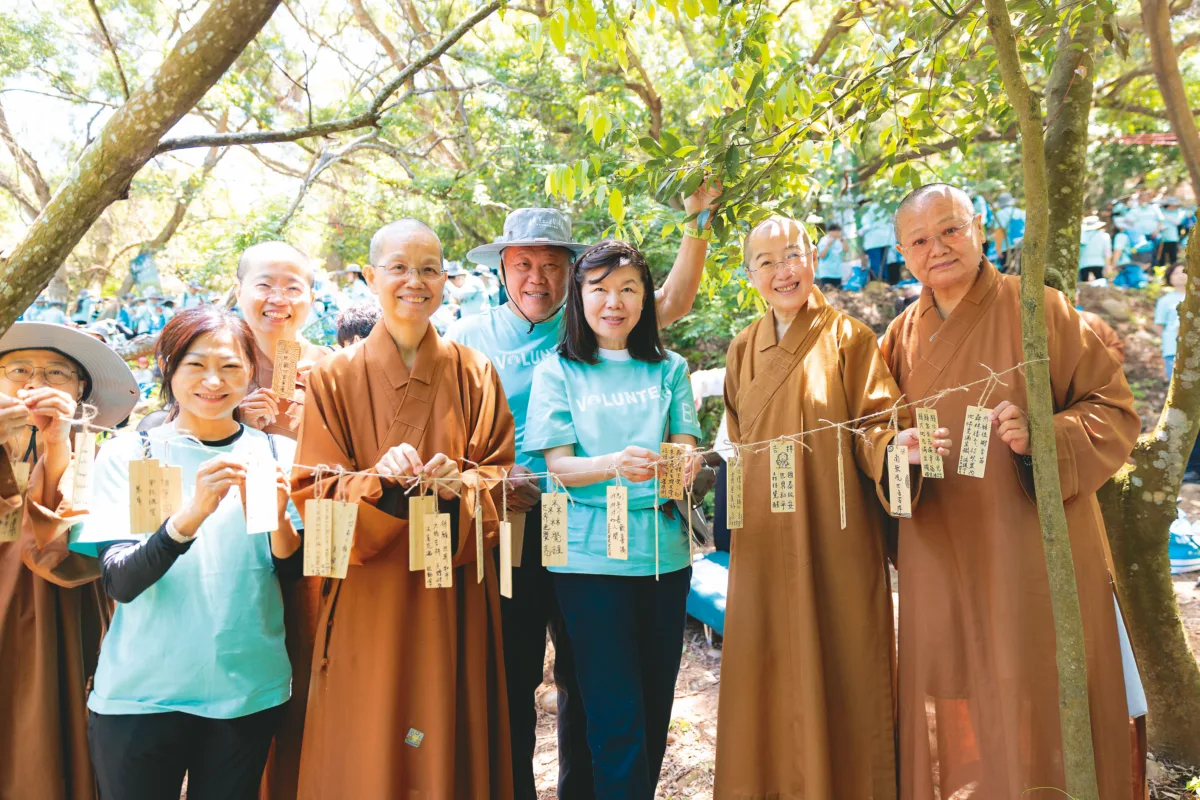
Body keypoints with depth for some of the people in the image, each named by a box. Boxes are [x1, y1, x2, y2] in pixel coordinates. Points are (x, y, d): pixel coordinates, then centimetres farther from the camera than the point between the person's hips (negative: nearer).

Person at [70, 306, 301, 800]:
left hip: (250, 690, 2)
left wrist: (278, 519, -21)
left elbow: (295, 573, 0)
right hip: (141, 695, -1)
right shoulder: (126, 455, -5)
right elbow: (119, 583, -14)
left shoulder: (277, 456, 1)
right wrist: (191, 514, -31)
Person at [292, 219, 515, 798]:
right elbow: (314, 492, -4)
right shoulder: (335, 377, 0)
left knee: (451, 742, 10)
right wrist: (379, 481, -24)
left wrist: (459, 485, -18)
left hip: (453, 603, 1)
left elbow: (500, 475, 3)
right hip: (366, 604, -1)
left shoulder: (474, 374, 4)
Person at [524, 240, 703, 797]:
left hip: (663, 551, 3)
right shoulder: (557, 372, 2)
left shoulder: (669, 369, 11)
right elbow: (559, 465, -4)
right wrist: (615, 465, -25)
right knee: (616, 717, -4)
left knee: (655, 704, 12)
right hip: (590, 556, -3)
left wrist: (685, 466, -19)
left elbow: (686, 449, 6)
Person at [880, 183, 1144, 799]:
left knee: (1041, 711, 3)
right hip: (942, 566, 3)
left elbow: (1114, 409, -2)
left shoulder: (1039, 310, -2)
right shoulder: (901, 337, 9)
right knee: (956, 719, 9)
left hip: (1034, 549, -3)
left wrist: (1041, 437, -20)